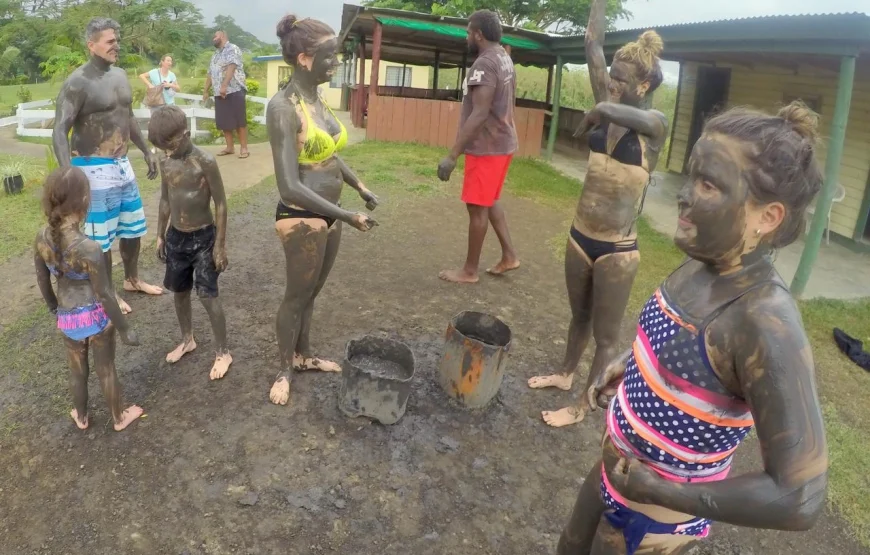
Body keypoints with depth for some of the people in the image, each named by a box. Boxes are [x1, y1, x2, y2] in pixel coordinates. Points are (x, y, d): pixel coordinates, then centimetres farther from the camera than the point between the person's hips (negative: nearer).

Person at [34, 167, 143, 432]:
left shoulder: (42, 238, -11)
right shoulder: (89, 248, -30)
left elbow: (42, 280, 4)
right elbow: (104, 295, -23)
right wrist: (124, 329, -11)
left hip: (66, 318, 5)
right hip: (95, 317, -5)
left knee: (77, 370, 26)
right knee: (106, 370, 17)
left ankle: (81, 417, 48)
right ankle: (119, 418, 38)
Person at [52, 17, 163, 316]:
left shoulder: (120, 75, 7)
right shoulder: (78, 83, -17)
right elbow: (60, 131, -24)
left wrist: (147, 151, 21)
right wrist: (69, 174, -36)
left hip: (122, 164, 8)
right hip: (95, 169, -8)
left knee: (133, 227, 19)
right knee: (101, 237, 4)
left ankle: (132, 279, 37)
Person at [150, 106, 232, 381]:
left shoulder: (205, 162, -17)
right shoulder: (165, 163, 1)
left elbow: (221, 205, -14)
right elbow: (165, 201, 13)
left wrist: (220, 245, -14)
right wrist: (160, 235, 15)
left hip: (203, 237, -6)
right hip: (176, 237, 6)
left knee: (207, 295, -4)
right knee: (179, 291, 17)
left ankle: (223, 353, 10)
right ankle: (187, 340, 38)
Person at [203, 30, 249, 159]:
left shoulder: (232, 49, -4)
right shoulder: (216, 54, 22)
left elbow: (231, 67, -18)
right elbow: (210, 74, 26)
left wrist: (224, 86, -27)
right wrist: (205, 90, 21)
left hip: (234, 91, -8)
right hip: (219, 93, 8)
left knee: (239, 121, -6)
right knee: (223, 121, 6)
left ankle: (244, 148, -3)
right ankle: (230, 147, 14)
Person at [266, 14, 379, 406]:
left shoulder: (317, 99, 4)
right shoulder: (283, 108, -21)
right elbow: (290, 186, -26)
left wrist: (361, 187, 15)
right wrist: (346, 216, -24)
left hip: (327, 214, 7)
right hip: (303, 218, -7)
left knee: (311, 292, 21)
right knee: (297, 295, 10)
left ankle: (303, 356, 41)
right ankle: (284, 370, 32)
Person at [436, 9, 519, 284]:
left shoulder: (484, 63, -18)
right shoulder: (506, 60, 12)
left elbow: (479, 114, -25)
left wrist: (452, 155, -24)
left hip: (487, 147, -10)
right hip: (503, 143, 10)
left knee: (477, 207, 0)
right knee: (489, 202, 20)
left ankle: (469, 271, 11)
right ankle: (509, 256, 24)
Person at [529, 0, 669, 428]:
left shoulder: (654, 124, -13)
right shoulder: (608, 108, 2)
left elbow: (619, 114, -35)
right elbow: (593, 45, -2)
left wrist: (597, 114, -15)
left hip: (617, 249, -6)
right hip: (580, 237, 6)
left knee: (606, 335, 11)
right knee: (579, 316, 25)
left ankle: (582, 406, 26)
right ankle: (565, 374, 46)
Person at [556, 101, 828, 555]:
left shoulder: (768, 321, -32)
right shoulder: (703, 264, -10)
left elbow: (800, 499, -32)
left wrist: (663, 492, -24)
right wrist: (624, 364, -1)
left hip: (657, 514, -6)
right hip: (619, 466, 7)